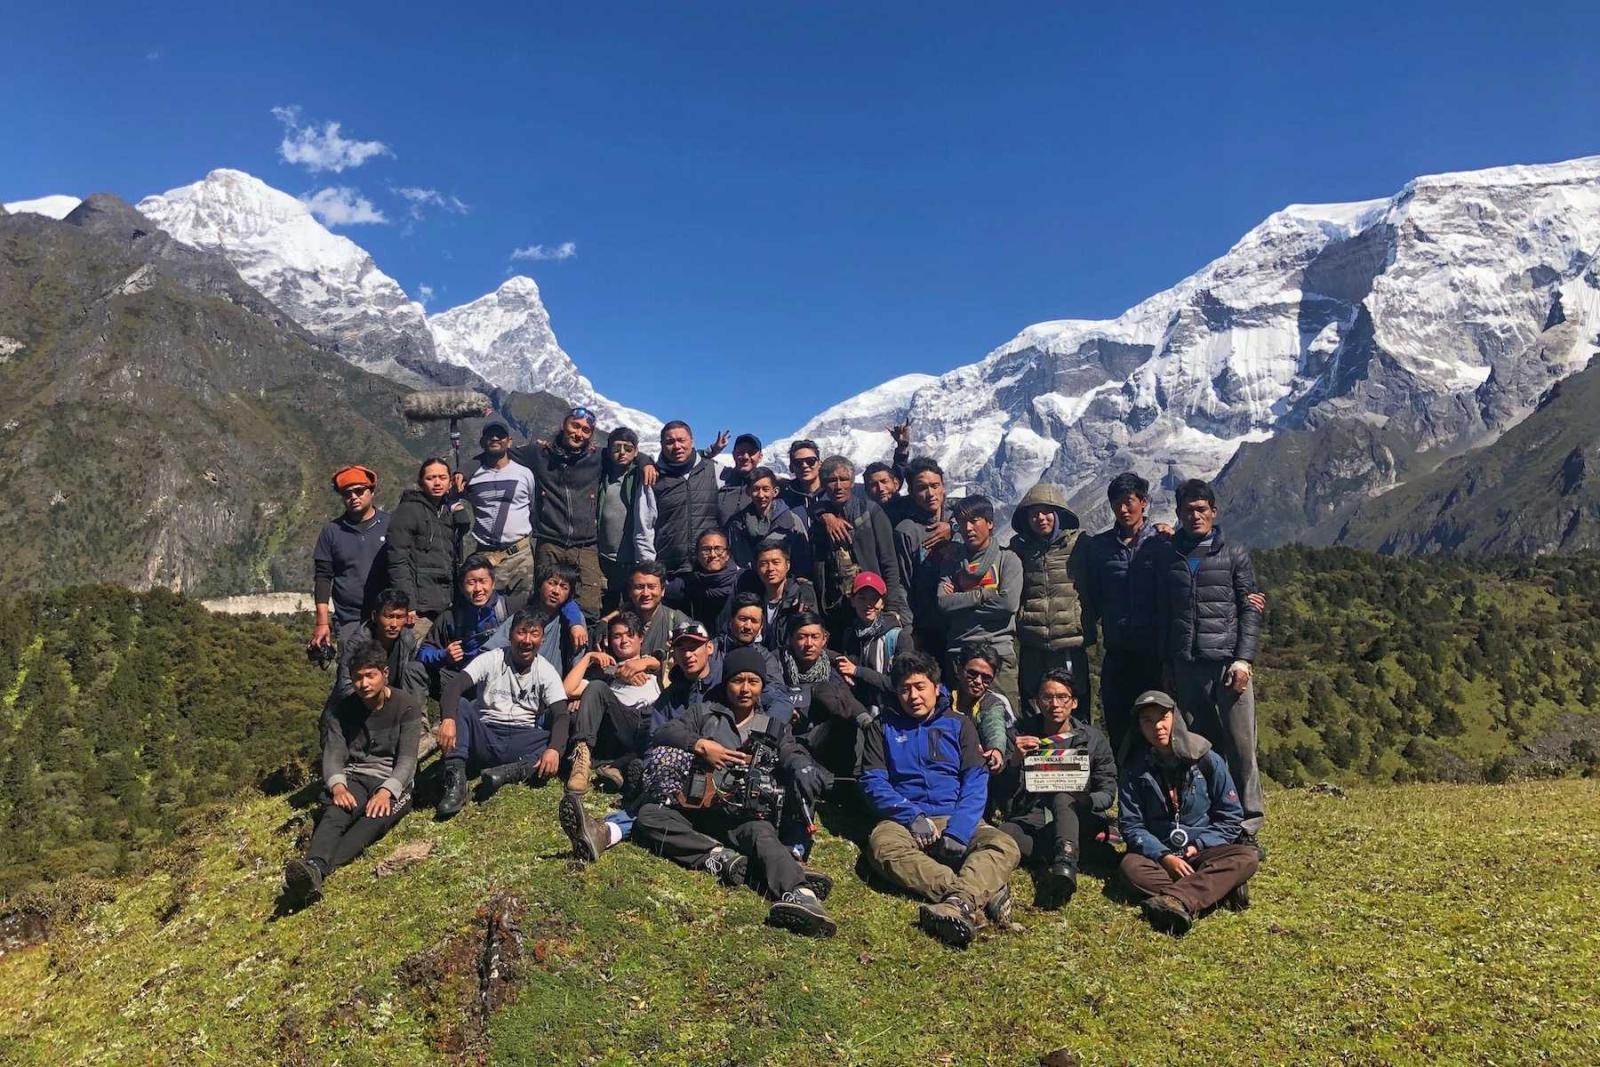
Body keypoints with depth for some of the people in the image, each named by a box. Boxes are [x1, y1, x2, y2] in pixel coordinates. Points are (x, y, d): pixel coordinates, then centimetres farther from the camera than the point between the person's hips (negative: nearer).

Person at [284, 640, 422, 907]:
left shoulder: (407, 706, -2)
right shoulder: (339, 709, 8)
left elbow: (407, 759, -9)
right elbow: (333, 753, -3)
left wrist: (387, 790, -27)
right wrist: (337, 785, -24)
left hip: (393, 783, -2)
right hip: (354, 778, 3)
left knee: (375, 818, -35)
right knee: (335, 814, -32)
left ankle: (316, 871, -56)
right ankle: (312, 868, -59)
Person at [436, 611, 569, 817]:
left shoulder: (547, 672, 3)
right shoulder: (491, 660, 1)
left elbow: (561, 715, -9)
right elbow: (454, 687, -15)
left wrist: (554, 749, -30)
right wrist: (448, 719, -37)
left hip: (522, 743, 0)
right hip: (484, 737, 0)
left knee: (563, 744, -25)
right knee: (459, 705, -26)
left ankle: (503, 773, -38)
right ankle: (456, 781, -36)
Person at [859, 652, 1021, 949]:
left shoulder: (959, 725, 14)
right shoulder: (883, 728, 15)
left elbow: (976, 781, 2)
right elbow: (873, 782, 4)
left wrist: (957, 832, -15)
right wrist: (913, 816, -14)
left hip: (957, 820, 1)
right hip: (904, 820, -1)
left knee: (1005, 846, -28)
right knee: (883, 845, -35)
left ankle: (958, 902, -53)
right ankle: (983, 893, -48)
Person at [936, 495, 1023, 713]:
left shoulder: (1007, 560, 6)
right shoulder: (952, 564, 13)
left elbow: (1009, 603, -10)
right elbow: (943, 603, -2)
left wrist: (961, 600, -3)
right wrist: (983, 594, -7)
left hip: (999, 652, -2)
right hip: (959, 652, 3)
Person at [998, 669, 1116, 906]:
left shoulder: (1093, 739, 13)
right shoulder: (1021, 734, 13)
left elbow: (1108, 791, 9)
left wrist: (1085, 801, -14)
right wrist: (1014, 761, -13)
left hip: (1075, 824, 0)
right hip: (1028, 822, 1)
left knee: (1062, 799, -36)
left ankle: (1064, 861, -55)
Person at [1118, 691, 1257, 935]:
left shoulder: (1207, 760, -1)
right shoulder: (1134, 769, 1)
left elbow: (1231, 817, 3)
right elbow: (1131, 825, -3)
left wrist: (1200, 845, -10)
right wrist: (1163, 856, -18)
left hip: (1204, 853, 0)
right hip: (1159, 854, 0)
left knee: (1248, 857, -30)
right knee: (1131, 866, -32)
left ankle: (1175, 900, -49)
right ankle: (1220, 888, -37)